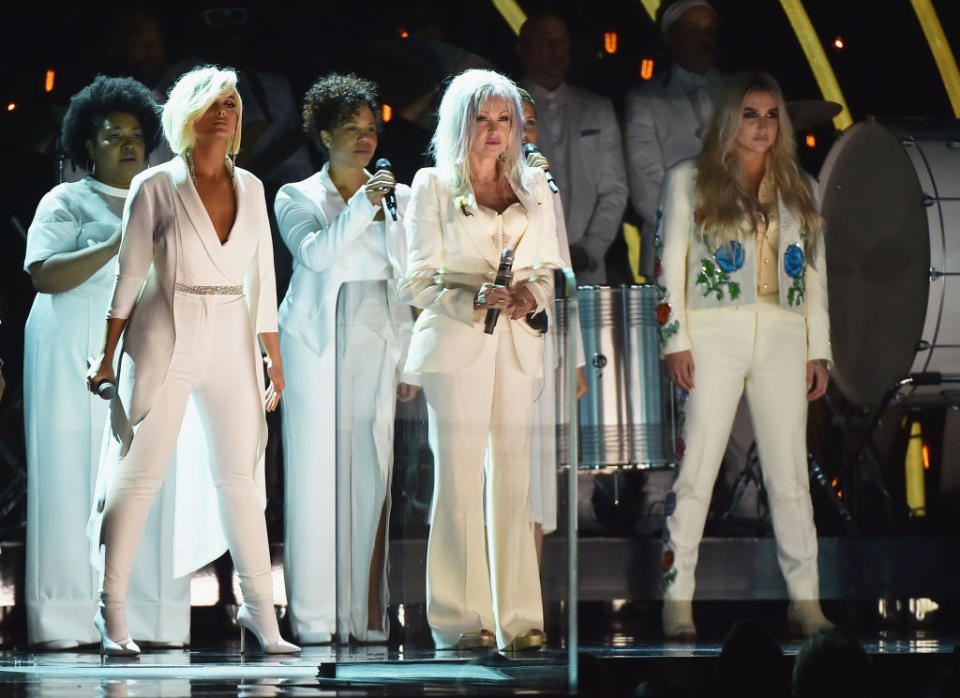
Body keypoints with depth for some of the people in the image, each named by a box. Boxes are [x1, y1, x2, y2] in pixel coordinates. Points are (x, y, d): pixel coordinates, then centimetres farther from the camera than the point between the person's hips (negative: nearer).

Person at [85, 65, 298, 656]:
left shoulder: (250, 188, 10)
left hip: (231, 342, 4)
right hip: (165, 341, -4)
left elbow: (262, 279, 12)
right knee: (140, 474, -4)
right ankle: (113, 611, 1)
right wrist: (108, 357, -3)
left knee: (240, 476, 5)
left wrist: (274, 360, 11)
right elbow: (129, 276, -1)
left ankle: (261, 610, 9)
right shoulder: (156, 187, -2)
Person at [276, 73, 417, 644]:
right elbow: (315, 253, -15)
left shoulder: (400, 199, 15)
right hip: (318, 346, -3)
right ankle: (313, 616, -4)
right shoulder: (299, 198, 5)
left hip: (377, 347, 3)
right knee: (316, 476, -6)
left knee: (372, 478, 0)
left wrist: (410, 360, 10)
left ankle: (366, 616, 2)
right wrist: (362, 205, -21)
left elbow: (407, 286, 15)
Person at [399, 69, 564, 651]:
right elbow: (419, 281, 0)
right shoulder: (433, 187, 5)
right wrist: (478, 298, -17)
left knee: (516, 481, -1)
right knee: (460, 479, -6)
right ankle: (461, 620, -3)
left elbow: (553, 268, 15)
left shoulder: (535, 187, 15)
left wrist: (533, 293, -8)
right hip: (456, 341, -3)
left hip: (518, 344, 3)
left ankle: (520, 618, 3)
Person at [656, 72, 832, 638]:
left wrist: (819, 349, 11)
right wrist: (675, 340, -7)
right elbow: (669, 266, 2)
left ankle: (806, 600, 4)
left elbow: (815, 272, 17)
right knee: (697, 466, -7)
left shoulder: (797, 188, 17)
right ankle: (678, 600, -6)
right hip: (714, 335, -3)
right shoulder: (689, 181, 6)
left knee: (790, 473, 2)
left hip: (783, 338, 3)